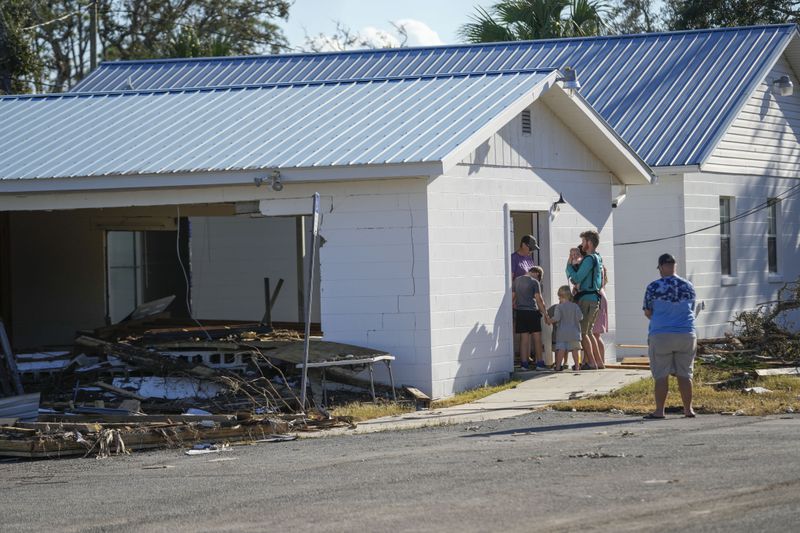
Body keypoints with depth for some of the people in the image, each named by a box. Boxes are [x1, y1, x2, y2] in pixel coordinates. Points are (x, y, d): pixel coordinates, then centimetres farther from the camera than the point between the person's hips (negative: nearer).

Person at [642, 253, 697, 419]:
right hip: (686, 335, 3)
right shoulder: (689, 287, 3)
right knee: (685, 374, 9)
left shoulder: (654, 287, -8)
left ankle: (659, 410, 3)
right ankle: (688, 409, 11)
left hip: (661, 335, -3)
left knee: (661, 375, 3)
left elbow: (647, 312, 2)